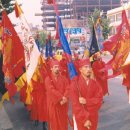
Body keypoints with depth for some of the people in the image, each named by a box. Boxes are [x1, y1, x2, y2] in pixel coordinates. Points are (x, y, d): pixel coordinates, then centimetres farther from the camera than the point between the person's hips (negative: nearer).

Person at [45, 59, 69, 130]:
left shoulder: (63, 78, 4)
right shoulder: (48, 79, -6)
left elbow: (67, 89, -6)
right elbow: (52, 90, -19)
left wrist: (64, 98, -22)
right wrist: (62, 97, -25)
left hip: (63, 103, 3)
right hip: (53, 103, -3)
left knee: (63, 121, 10)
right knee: (54, 121, 6)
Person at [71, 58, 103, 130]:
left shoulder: (95, 83, 1)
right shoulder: (75, 83, -12)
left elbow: (99, 100, -6)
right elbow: (75, 104, -15)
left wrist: (86, 101, -22)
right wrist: (85, 119, -17)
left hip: (93, 117, 4)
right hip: (80, 117, -3)